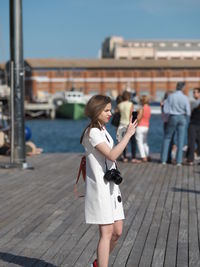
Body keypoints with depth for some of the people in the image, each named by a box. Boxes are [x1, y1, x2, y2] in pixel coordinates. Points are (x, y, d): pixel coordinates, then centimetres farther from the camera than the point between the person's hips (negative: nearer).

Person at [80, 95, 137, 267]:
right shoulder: (92, 132, -15)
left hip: (111, 186, 9)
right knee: (107, 232, -9)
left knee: (117, 231, 11)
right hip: (99, 187, -9)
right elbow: (111, 155, -24)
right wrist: (128, 134, -22)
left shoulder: (102, 130, 14)